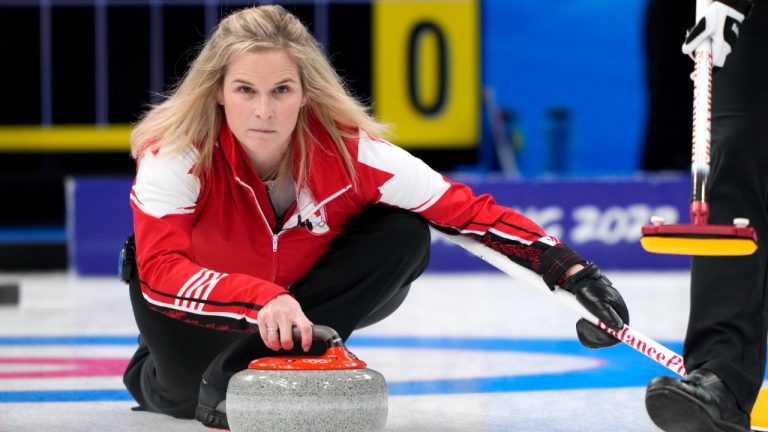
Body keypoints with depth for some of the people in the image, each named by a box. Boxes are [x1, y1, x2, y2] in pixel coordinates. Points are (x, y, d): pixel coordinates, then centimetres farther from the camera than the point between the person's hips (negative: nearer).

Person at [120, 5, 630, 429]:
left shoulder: (350, 151, -30)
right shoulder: (175, 152, -34)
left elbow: (468, 211, -26)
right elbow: (160, 270, -44)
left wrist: (573, 272, -36)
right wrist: (261, 301, -60)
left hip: (304, 287, 0)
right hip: (206, 298, 0)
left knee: (404, 237, -23)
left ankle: (242, 371, -19)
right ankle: (151, 376, 17)